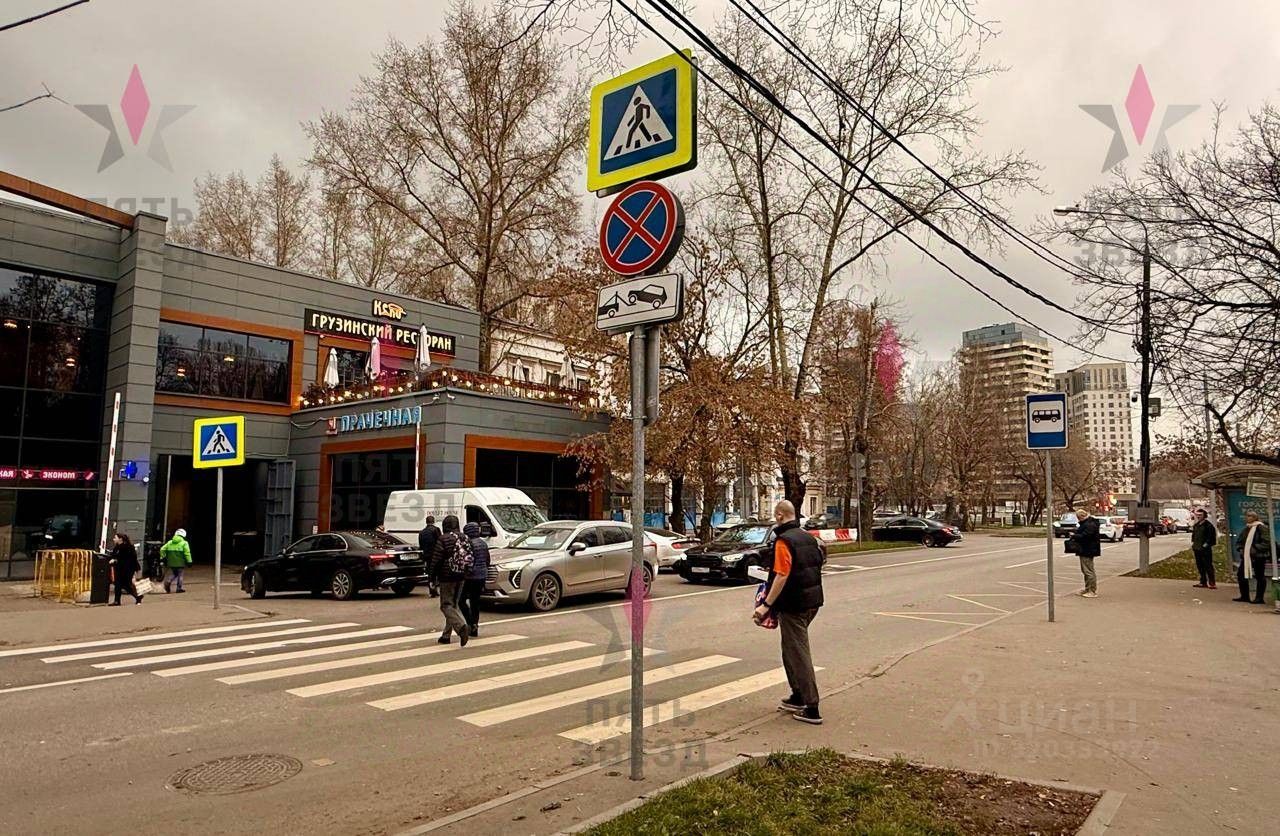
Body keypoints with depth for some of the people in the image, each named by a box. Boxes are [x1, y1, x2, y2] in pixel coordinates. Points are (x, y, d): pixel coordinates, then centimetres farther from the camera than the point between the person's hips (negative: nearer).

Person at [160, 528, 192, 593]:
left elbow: (162, 549, 6)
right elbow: (187, 553, -12)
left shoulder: (170, 542, 10)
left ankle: (168, 581, -10)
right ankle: (179, 588, 7)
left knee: (173, 574, 18)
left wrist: (163, 558, 13)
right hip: (180, 563, -4)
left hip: (171, 563, 4)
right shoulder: (184, 543, -4)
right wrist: (189, 561, -9)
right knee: (180, 575, 6)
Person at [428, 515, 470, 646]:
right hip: (461, 577, 6)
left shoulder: (443, 539, -11)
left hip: (447, 577, -6)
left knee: (446, 606, -3)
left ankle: (461, 626, -26)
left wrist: (431, 576, -3)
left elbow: (436, 560, -12)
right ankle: (446, 635, 21)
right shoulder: (465, 539, 8)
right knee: (453, 604, 16)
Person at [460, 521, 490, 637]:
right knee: (475, 601, 13)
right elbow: (487, 561, 17)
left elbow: (469, 562, -20)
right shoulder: (483, 543, 11)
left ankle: (471, 623, -9)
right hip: (482, 576, 8)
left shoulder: (470, 543, -15)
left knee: (462, 600, 4)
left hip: (471, 576, -8)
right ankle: (474, 629, 15)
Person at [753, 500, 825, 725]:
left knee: (799, 654, -2)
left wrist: (766, 604, -21)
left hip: (793, 605, -9)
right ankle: (798, 697, 27)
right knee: (792, 649, 21)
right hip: (812, 601, 9)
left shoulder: (784, 541, -16)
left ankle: (812, 709, 0)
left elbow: (782, 576, -24)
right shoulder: (808, 537, 11)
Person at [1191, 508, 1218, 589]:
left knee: (1208, 566, -6)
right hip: (1197, 549, 8)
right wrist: (1193, 543, 15)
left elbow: (1211, 537, -13)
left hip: (1205, 549, -8)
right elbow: (1193, 535, 26)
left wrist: (1206, 544, -15)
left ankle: (1212, 583, -2)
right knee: (1200, 566, 12)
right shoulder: (1196, 525, 15)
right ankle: (1203, 582, 19)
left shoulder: (1208, 525, -9)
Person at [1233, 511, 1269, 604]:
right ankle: (1244, 596, 16)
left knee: (1260, 576, 1)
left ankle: (1259, 598, 8)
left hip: (1258, 556, -8)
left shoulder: (1261, 527, -10)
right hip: (1246, 556, 8)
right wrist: (1240, 549, 4)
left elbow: (1267, 542, -17)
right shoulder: (1246, 529, 13)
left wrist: (1255, 549, -21)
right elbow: (1239, 541, 21)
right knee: (1241, 574, 7)